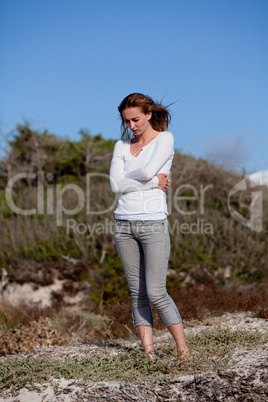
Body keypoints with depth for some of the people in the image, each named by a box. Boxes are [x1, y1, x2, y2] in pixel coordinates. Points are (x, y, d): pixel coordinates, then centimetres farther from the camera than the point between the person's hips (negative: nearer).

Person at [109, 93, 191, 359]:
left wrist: (128, 176, 2)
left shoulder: (165, 139, 0)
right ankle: (148, 351, 9)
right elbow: (116, 184, -2)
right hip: (124, 224, 5)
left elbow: (147, 170, -17)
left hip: (153, 223, -5)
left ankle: (183, 350, 2)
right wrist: (153, 182, -7)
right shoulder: (121, 145, 12)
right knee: (137, 293, 5)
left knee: (156, 293, -9)